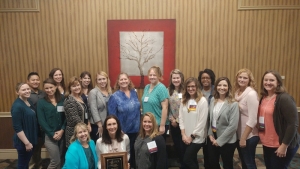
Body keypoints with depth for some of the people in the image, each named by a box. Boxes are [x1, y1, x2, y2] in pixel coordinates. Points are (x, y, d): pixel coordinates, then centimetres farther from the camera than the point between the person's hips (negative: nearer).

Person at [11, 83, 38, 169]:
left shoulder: (29, 102, 4)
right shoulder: (17, 106, -21)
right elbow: (17, 128, -23)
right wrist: (26, 143, -21)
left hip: (31, 139, 8)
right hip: (23, 142, -8)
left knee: (27, 162, 22)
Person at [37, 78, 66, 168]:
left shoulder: (62, 99, 3)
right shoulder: (41, 102, -2)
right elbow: (41, 121, -6)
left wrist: (62, 130, -11)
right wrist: (52, 134, -11)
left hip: (62, 134, 3)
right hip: (49, 136, -2)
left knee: (61, 159, 12)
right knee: (55, 161, 0)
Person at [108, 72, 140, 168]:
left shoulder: (134, 93, 4)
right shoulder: (114, 97, -10)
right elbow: (112, 116, -10)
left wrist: (140, 125, 10)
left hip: (135, 130, 4)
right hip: (123, 131, -4)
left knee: (134, 151, 17)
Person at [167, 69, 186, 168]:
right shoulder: (168, 91, 4)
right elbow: (167, 108, 5)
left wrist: (178, 120, -12)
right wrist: (171, 119, -4)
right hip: (173, 124, 4)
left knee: (183, 146, 0)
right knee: (176, 146, 15)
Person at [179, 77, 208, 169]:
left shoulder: (202, 101, -11)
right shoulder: (184, 100, 6)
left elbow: (202, 121, -14)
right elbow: (181, 117, 4)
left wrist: (192, 136, -11)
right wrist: (183, 134, -4)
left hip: (197, 138, -5)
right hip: (186, 137, 5)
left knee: (187, 160, -6)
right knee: (192, 160, 14)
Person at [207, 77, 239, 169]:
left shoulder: (233, 104, -16)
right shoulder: (213, 100, 1)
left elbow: (233, 126, -19)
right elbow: (210, 119, 6)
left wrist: (219, 140, -16)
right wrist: (210, 135, -3)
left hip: (227, 141, -5)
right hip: (213, 138, 5)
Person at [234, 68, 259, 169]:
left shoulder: (251, 94, -17)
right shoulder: (237, 92, 5)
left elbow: (252, 120, -21)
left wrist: (244, 138, -17)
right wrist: (241, 137, 7)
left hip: (249, 136, -7)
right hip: (239, 134, 7)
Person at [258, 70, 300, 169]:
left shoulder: (284, 98, -17)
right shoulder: (263, 98, 5)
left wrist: (284, 146, -19)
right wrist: (262, 137, 9)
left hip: (281, 146, -7)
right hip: (267, 144, 7)